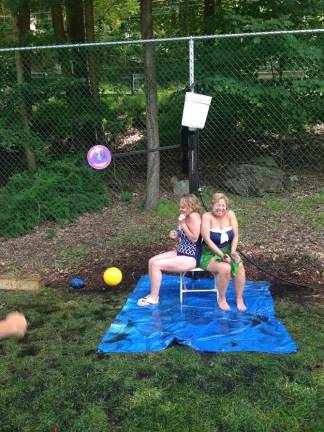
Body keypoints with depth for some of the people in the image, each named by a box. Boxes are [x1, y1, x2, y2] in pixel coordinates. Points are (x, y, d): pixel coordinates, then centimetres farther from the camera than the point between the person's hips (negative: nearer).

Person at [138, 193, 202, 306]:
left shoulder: (194, 216, -19)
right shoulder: (187, 216, 9)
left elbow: (194, 238, -24)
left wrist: (182, 224, -21)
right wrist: (175, 235, 2)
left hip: (191, 258, -10)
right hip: (180, 252, 10)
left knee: (156, 265, -18)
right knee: (152, 261, 1)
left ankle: (154, 298, -4)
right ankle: (153, 294, 7)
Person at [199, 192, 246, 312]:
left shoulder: (230, 214, -2)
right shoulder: (207, 216, -14)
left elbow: (235, 236, -2)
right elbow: (207, 240, -21)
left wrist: (233, 251, -18)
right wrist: (222, 255, -26)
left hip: (227, 251, 4)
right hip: (210, 253, -4)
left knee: (240, 266, -24)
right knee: (225, 268, -32)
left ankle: (239, 298, -5)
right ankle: (222, 299, -9)